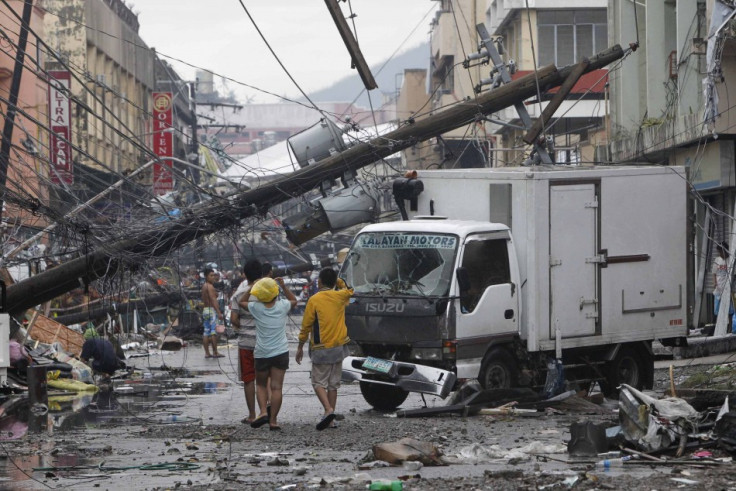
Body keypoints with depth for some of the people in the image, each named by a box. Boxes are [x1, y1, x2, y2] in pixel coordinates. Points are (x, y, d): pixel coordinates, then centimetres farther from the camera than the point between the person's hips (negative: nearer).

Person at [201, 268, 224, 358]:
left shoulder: (204, 286, 17)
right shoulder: (210, 286, -12)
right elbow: (213, 300, -19)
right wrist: (219, 313, -22)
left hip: (205, 310, 9)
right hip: (212, 310, -9)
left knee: (206, 332, 7)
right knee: (214, 331, -8)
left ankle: (207, 353, 7)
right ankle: (215, 352, -10)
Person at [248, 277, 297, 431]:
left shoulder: (256, 308, -11)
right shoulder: (282, 306, -6)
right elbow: (293, 300, 16)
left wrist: (252, 287, 10)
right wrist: (283, 286, 12)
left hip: (262, 353, -1)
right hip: (281, 353, 1)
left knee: (261, 385, 15)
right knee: (276, 387, 0)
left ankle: (263, 412, -5)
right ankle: (273, 420, -4)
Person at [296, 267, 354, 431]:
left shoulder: (314, 300, -11)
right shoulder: (340, 296, 0)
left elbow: (306, 325, -8)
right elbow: (349, 290, 27)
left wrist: (300, 347, 1)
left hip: (321, 349, -4)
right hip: (339, 347, 4)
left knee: (319, 382, 2)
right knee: (333, 383, 11)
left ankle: (328, 410, -20)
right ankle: (331, 419, 12)